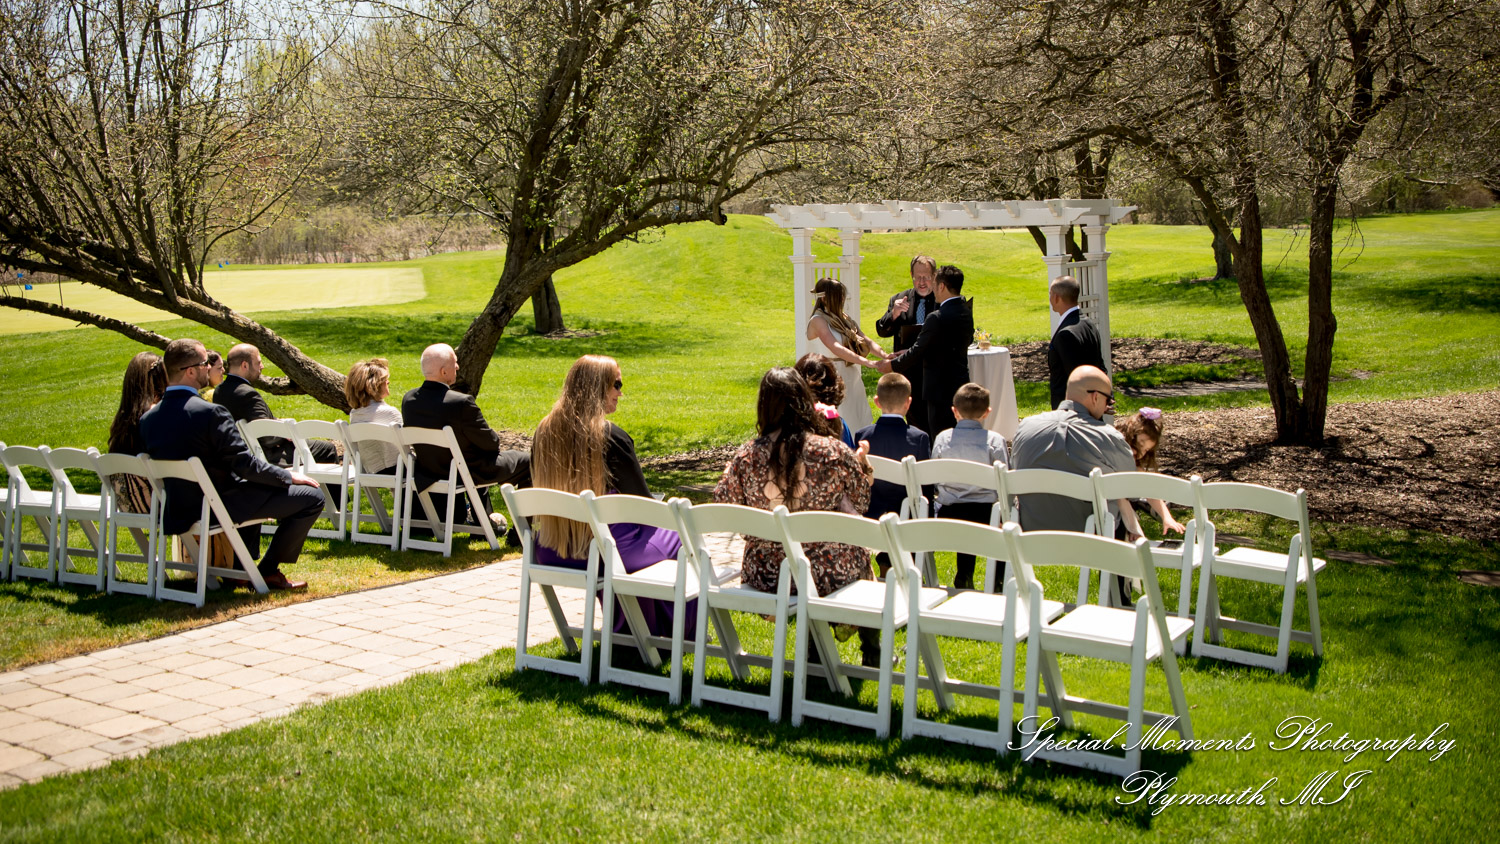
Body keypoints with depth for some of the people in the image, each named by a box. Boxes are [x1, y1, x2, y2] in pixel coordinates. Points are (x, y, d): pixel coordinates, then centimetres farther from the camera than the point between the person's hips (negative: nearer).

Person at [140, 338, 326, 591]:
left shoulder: (148, 418, -1)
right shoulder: (211, 413, -25)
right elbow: (244, 463, -21)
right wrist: (289, 476, -5)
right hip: (222, 506, -9)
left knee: (256, 487, 37)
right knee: (312, 497, -3)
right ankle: (268, 571, 5)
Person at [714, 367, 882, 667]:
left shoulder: (745, 457, -12)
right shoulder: (835, 453, -16)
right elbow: (859, 505, -1)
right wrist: (862, 463, 15)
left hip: (764, 575, 2)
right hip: (826, 574, -2)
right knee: (860, 551, 31)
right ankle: (871, 651, 42)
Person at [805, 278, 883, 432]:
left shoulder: (845, 319, 13)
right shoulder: (818, 321, -10)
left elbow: (866, 341, 5)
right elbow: (836, 348, -23)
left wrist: (885, 356, -14)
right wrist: (868, 362, -31)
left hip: (851, 381, 7)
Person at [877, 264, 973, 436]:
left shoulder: (937, 318, -20)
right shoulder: (966, 313, 7)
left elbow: (918, 350, -14)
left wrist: (892, 365, 1)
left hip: (941, 389, -9)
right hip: (961, 384, 9)